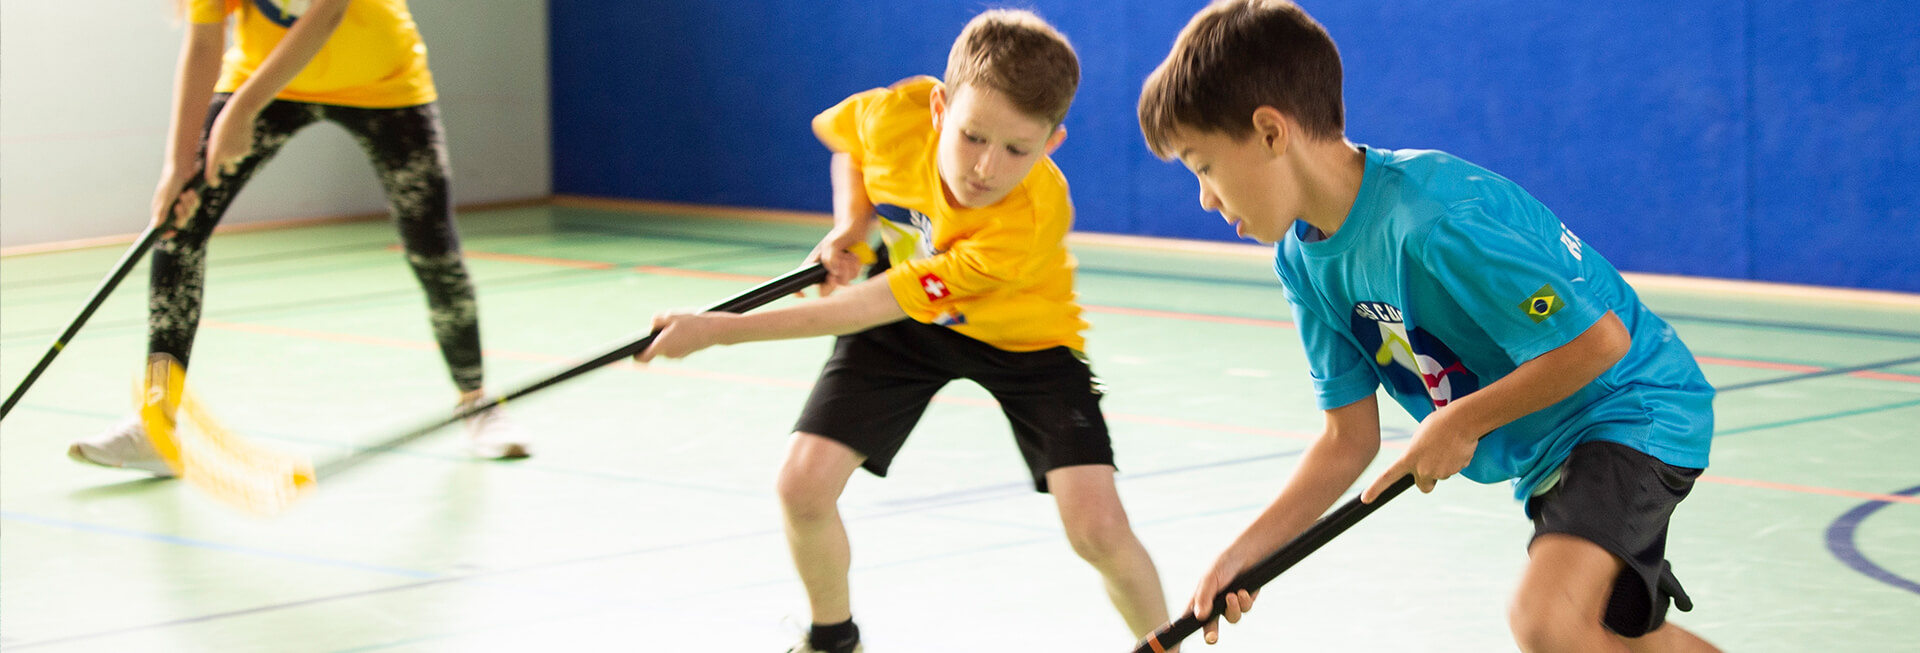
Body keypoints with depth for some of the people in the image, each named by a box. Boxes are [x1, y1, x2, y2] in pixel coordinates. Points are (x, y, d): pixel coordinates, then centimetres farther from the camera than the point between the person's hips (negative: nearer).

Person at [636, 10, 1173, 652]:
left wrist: (718, 330, -32)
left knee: (1097, 525, -20)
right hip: (905, 318, 3)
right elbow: (840, 132, 2)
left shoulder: (1032, 222, -41)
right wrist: (849, 227, -15)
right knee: (803, 484, -11)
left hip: (1023, 336, -3)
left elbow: (865, 310, -35)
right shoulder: (897, 113, -29)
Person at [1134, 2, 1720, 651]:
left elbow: (1600, 339, -30)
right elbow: (1349, 439, 1)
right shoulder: (1303, 261, -4)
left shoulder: (1435, 216, -32)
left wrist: (1461, 421, -21)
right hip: (1546, 457, 9)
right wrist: (1242, 552, -8)